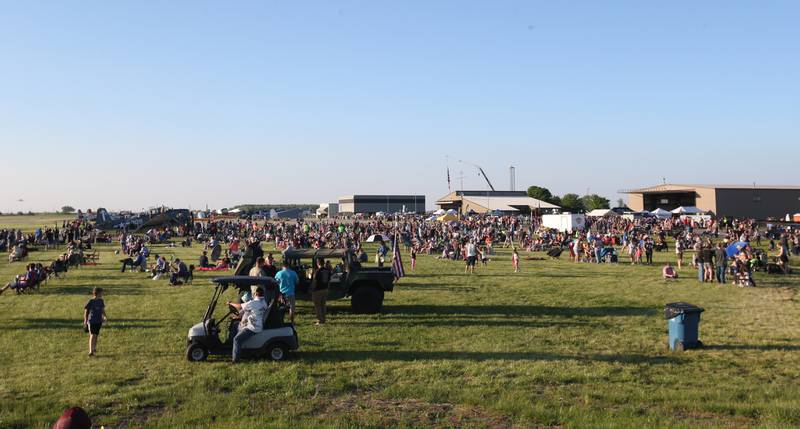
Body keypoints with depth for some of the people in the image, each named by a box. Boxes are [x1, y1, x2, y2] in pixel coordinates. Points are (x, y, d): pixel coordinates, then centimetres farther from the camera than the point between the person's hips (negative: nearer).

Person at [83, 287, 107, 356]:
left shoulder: (101, 301, 3)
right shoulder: (90, 302, -11)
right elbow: (86, 312, -4)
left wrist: (104, 316, -2)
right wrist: (85, 321, -6)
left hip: (99, 321, 5)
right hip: (91, 321, -5)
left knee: (96, 335, 14)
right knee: (92, 336, -12)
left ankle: (94, 348, 32)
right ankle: (91, 351, -13)